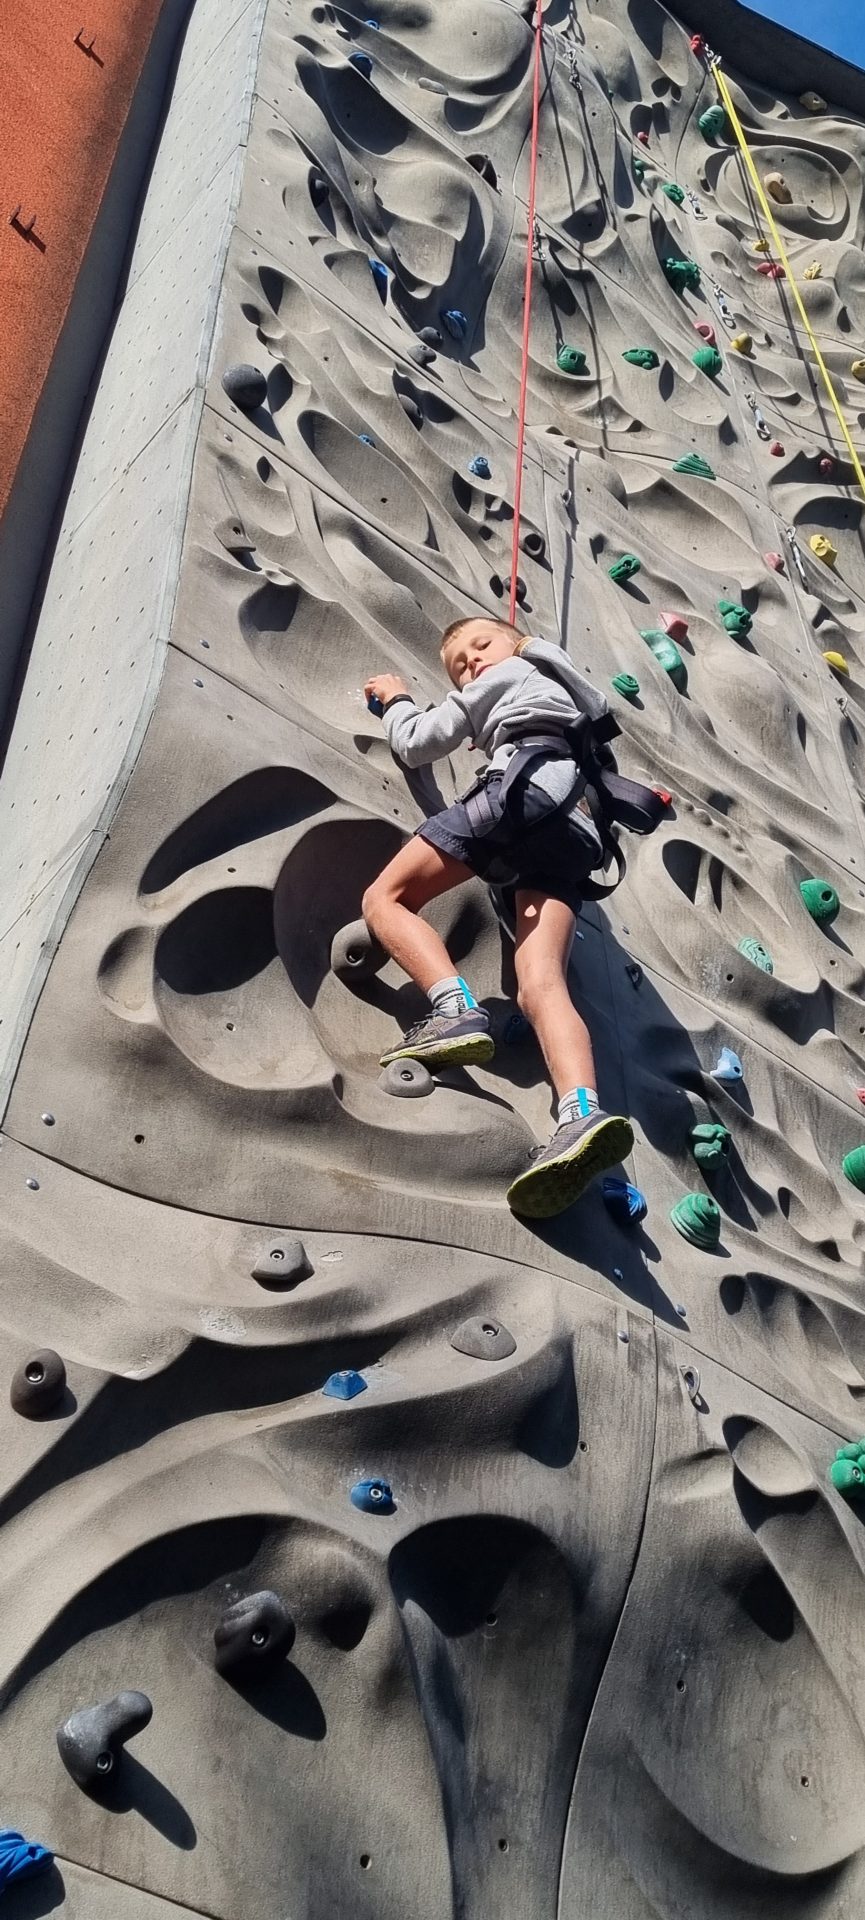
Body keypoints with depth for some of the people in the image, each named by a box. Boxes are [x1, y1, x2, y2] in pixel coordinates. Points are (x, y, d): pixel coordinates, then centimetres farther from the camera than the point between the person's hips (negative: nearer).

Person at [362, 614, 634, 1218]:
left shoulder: (509, 673, 21)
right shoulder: (564, 691, 42)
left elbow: (419, 743, 17)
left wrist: (397, 700, 37)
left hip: (525, 791, -7)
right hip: (576, 829, 7)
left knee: (385, 899, -1)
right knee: (542, 985, -15)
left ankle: (456, 1010, -28)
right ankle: (584, 1116, -41)